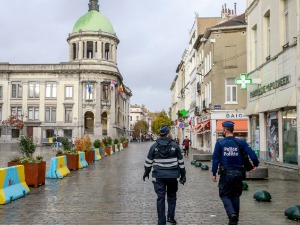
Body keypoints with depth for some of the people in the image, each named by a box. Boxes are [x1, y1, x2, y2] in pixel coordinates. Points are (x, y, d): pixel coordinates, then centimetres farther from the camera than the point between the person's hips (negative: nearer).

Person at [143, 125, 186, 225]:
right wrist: (183, 175, 13)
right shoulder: (174, 146, -1)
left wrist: (146, 173, 20)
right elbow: (181, 162, 3)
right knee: (171, 196, 18)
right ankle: (171, 217, 10)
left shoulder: (154, 146, 0)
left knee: (160, 198, 5)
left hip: (159, 176, 0)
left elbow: (148, 161, 5)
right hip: (172, 175, 0)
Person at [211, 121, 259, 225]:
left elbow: (215, 159, -5)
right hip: (238, 173, 3)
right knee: (235, 196, 17)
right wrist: (255, 164, 9)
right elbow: (251, 153, -7)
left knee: (224, 195, 8)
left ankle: (232, 214, -15)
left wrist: (214, 173, 1)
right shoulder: (241, 142, 0)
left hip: (225, 173, -3)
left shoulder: (219, 143, -5)